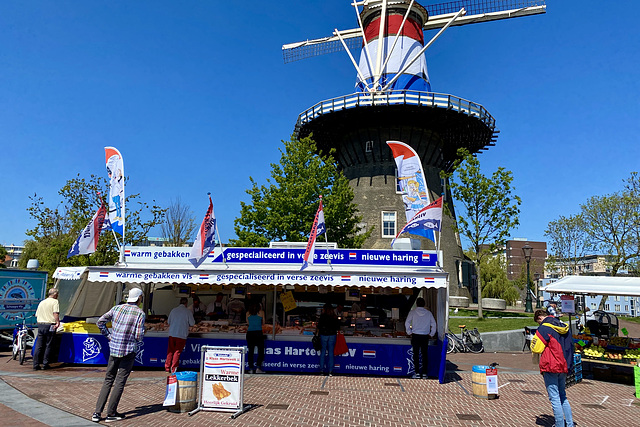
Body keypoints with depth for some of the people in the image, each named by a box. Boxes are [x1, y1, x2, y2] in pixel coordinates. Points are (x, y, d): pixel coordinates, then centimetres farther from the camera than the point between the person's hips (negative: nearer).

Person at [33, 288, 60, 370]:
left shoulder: (41, 302, 20)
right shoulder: (55, 302, -2)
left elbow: (36, 315, 20)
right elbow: (55, 313, -17)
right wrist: (58, 322, -19)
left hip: (40, 324, 6)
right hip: (50, 325, -6)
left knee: (38, 346, 6)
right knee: (48, 345, 2)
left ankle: (35, 365, 6)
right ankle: (45, 364, 5)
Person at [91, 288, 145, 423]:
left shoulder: (117, 308, 5)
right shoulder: (140, 313, -9)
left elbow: (100, 322, 5)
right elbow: (139, 336, -13)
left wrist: (109, 336, 10)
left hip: (114, 349, 5)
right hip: (128, 351, -5)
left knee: (108, 380, 13)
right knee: (120, 382, 4)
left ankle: (97, 413, 11)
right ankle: (111, 413, 8)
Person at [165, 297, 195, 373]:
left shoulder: (173, 310, 5)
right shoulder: (188, 311, -6)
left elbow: (168, 322, 14)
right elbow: (192, 323, -1)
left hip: (172, 334, 3)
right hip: (182, 335, -3)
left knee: (170, 351, 13)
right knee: (177, 351, 4)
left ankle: (167, 368, 18)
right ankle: (173, 369, 7)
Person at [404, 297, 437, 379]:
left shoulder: (413, 312, 0)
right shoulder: (428, 313, 6)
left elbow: (407, 323, -3)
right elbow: (434, 324, 7)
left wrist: (409, 333, 5)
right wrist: (431, 334, 14)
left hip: (415, 336, -2)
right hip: (425, 336, 2)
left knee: (416, 354, 2)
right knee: (425, 354, 8)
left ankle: (417, 373, 0)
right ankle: (424, 373, 8)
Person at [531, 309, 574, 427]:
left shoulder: (544, 329, -14)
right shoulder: (564, 327, 10)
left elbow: (536, 349, -12)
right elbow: (568, 347, 20)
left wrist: (533, 341, 6)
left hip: (551, 367, -8)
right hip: (564, 366, 8)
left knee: (554, 398, -1)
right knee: (562, 396, 20)